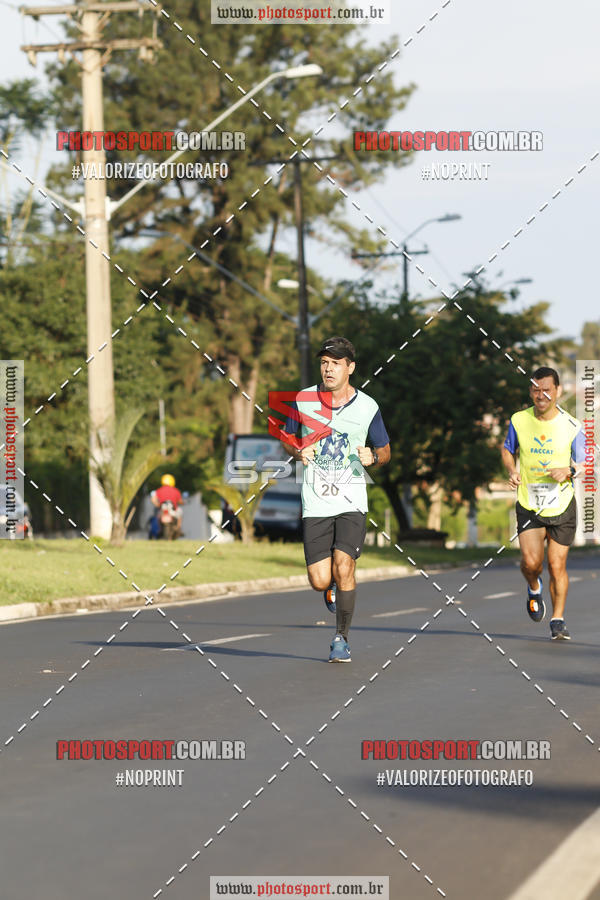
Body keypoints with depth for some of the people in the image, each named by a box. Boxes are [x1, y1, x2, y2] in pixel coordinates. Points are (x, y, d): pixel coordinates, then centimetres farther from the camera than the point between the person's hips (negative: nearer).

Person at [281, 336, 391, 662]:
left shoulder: (367, 407, -1)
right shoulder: (303, 400, 1)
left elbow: (385, 451, 11)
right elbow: (286, 436, 15)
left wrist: (373, 458, -12)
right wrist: (298, 452, -7)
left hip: (351, 502, -1)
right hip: (315, 504, 1)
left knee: (343, 567, -18)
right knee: (319, 582, -4)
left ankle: (341, 639, 0)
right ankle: (334, 586, 35)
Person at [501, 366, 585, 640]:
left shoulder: (572, 427, -8)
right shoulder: (519, 421, -3)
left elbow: (585, 465, 0)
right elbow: (508, 450, 15)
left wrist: (569, 471, -22)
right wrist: (512, 471, -5)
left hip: (562, 506, -1)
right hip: (528, 505, 1)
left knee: (557, 566, 0)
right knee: (531, 562, -14)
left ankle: (558, 620, 17)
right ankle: (534, 588, 21)